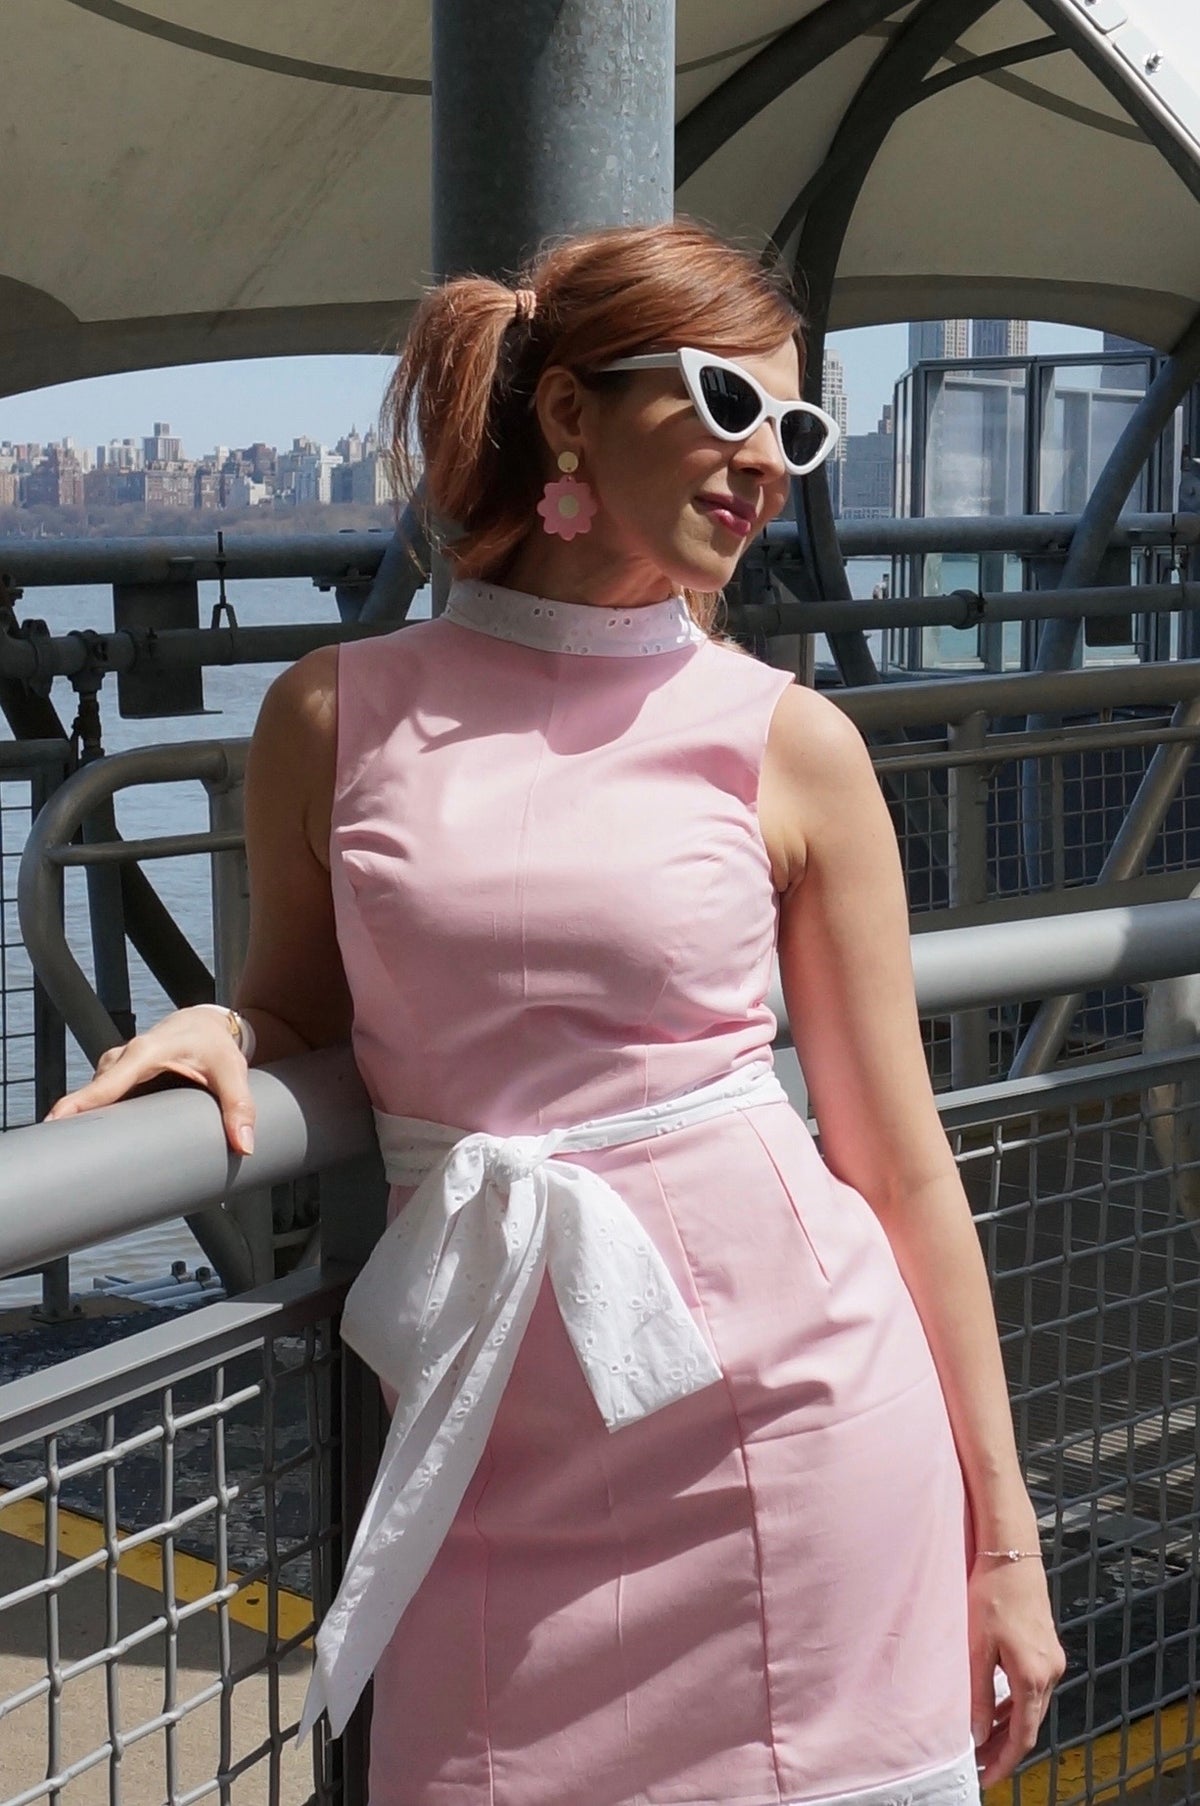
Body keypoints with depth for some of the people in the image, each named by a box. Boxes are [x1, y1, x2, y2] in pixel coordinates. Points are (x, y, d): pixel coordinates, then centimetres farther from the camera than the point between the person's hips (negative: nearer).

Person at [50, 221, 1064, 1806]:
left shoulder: (788, 745, 0)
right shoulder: (336, 717, 2)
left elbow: (901, 1160, 3)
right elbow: (300, 1018, 17)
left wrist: (1002, 1538, 4)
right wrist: (209, 1032, -7)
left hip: (788, 1407, 0)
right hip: (494, 1451, 1)